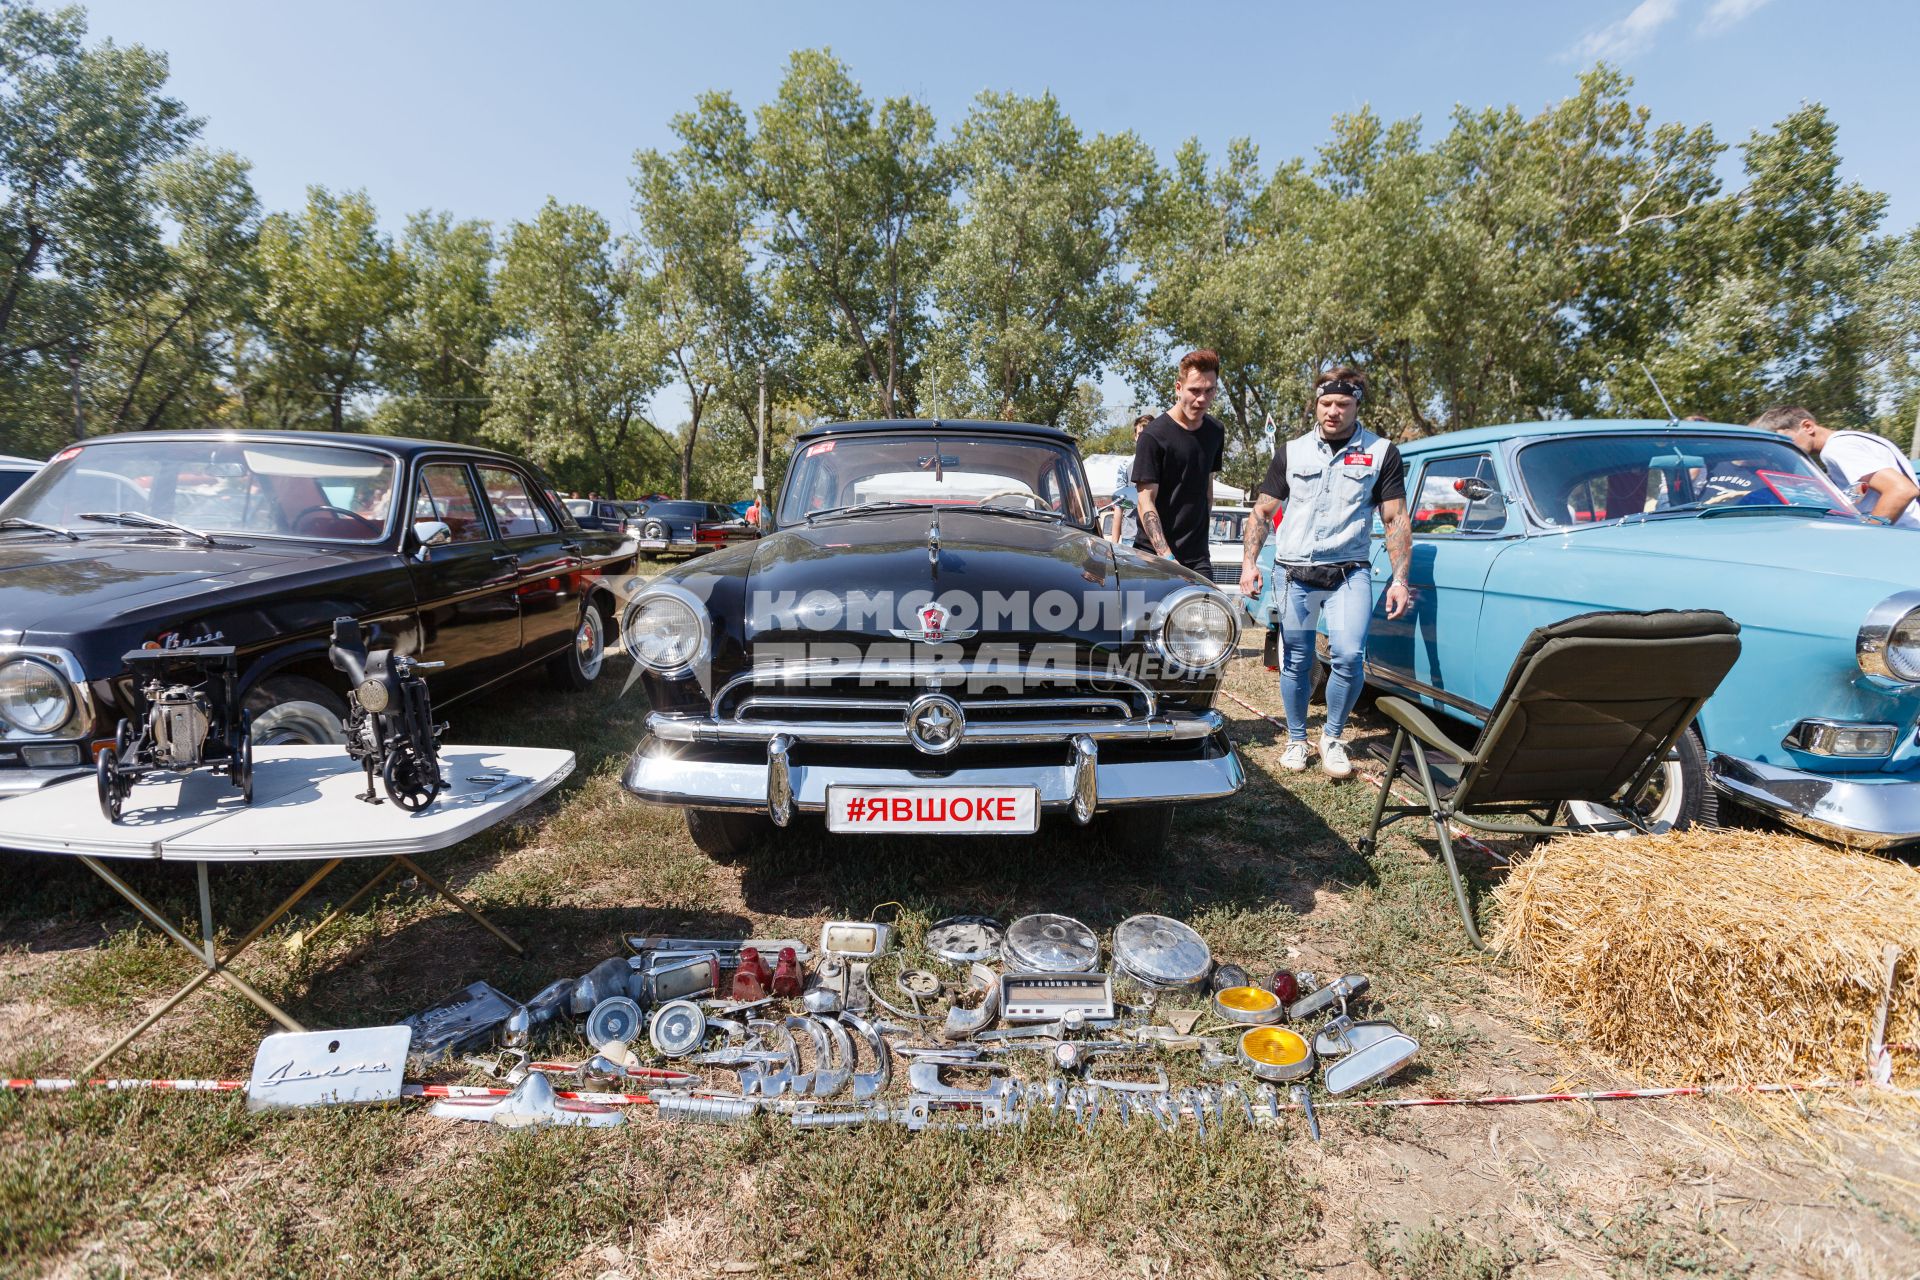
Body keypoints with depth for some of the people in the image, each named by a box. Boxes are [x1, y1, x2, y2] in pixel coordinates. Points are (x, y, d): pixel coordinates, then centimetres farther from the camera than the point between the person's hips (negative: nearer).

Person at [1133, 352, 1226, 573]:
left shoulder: (1215, 431, 11)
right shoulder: (1153, 435, -9)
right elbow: (1146, 502, -13)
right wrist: (1167, 557, -22)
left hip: (1197, 555, 5)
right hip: (1154, 553, -5)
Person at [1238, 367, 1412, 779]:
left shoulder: (1382, 454, 5)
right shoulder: (1291, 452, 9)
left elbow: (1397, 521, 4)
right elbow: (1262, 513, 11)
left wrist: (1400, 580, -4)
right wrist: (1249, 563, -1)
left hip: (1348, 572, -1)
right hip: (1293, 573, 1)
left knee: (1349, 657, -15)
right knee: (1295, 664, 6)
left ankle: (1332, 737, 8)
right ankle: (1296, 740, 24)